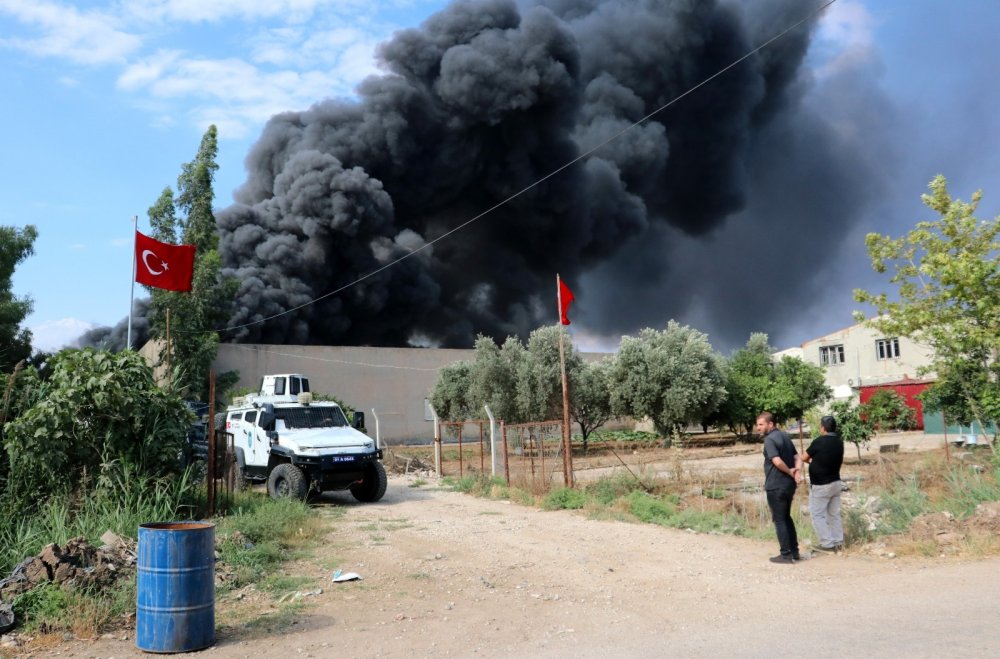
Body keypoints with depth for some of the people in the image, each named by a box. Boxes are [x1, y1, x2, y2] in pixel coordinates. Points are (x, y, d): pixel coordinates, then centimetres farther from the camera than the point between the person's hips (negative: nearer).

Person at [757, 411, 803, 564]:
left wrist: (790, 472, -12)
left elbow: (777, 462, -28)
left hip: (776, 486, -9)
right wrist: (797, 471, -6)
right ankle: (794, 551, 24)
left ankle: (786, 554, 5)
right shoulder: (784, 435, 11)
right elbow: (797, 457, 11)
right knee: (786, 517, 20)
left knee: (779, 520, 1)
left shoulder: (769, 439, -17)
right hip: (789, 485, 9)